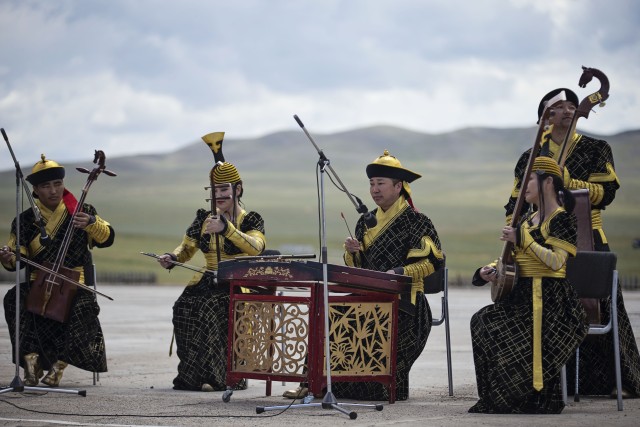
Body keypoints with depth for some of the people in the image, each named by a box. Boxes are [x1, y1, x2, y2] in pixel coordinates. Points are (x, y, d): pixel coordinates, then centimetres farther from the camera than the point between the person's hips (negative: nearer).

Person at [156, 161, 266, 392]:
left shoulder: (251, 220, -1)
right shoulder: (204, 218, 14)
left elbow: (255, 247, -21)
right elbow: (186, 249, 19)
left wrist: (226, 228, -34)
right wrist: (171, 258, -4)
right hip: (207, 282, 5)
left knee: (210, 308, -33)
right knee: (184, 307, -25)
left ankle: (220, 377, -22)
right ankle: (193, 375, -15)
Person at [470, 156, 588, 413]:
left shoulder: (561, 219, -8)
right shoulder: (528, 220, 17)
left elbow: (556, 262, -21)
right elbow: (514, 257, 23)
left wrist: (522, 239, -19)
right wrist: (491, 269, 3)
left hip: (550, 300, -8)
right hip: (522, 296, 8)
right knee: (482, 322, -14)